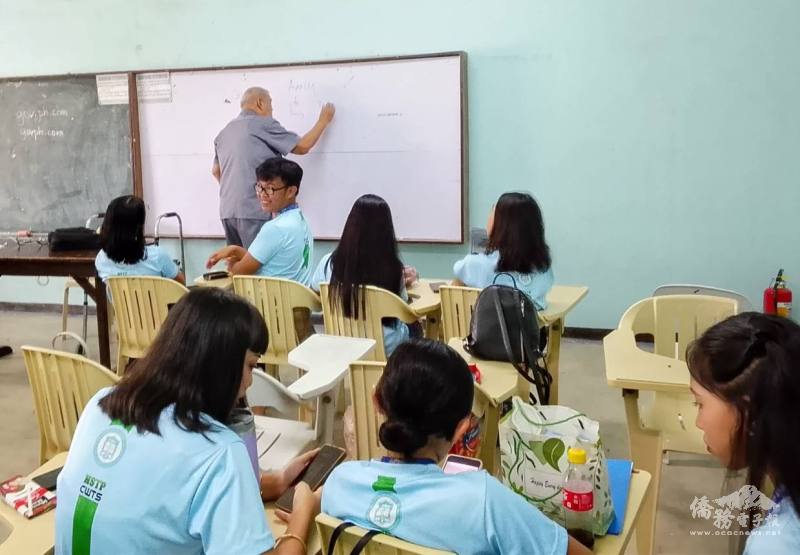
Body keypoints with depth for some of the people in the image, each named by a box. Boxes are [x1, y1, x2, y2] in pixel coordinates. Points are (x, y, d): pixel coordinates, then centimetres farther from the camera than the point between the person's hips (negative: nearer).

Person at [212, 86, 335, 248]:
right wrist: (324, 120, 12)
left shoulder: (224, 132, 18)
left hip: (227, 210, 8)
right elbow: (302, 146, -1)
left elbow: (216, 171, 24)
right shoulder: (264, 124, -4)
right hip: (254, 210, -8)